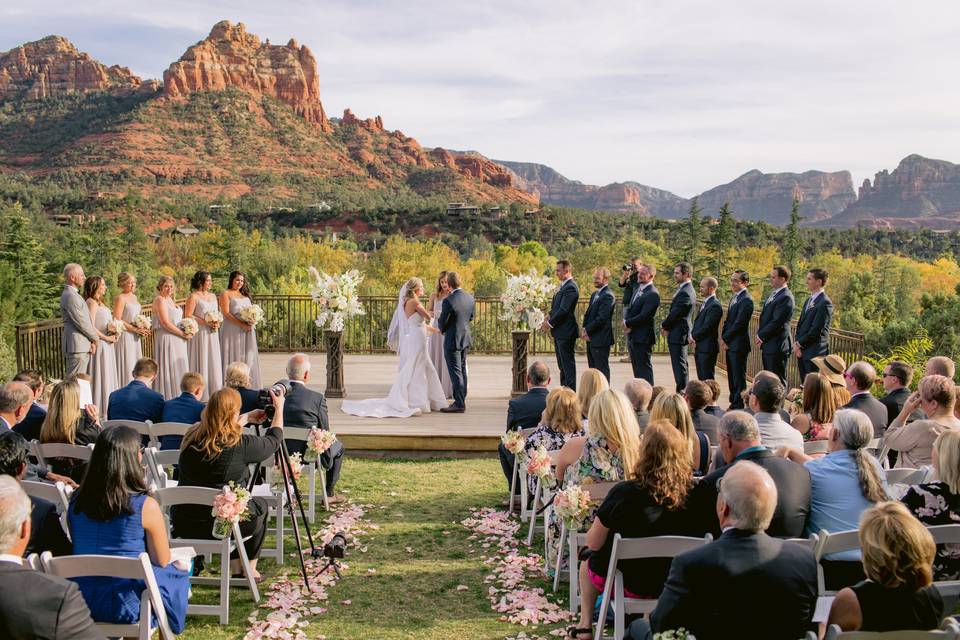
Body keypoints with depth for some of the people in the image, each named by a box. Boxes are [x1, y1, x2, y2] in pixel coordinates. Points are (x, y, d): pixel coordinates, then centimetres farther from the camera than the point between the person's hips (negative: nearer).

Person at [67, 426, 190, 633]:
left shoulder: (76, 501, -5)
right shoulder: (146, 506, -18)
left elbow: (81, 552, 11)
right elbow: (162, 562, -6)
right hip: (127, 605, -5)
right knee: (176, 575, 24)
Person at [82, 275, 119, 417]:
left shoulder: (99, 302, 15)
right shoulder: (91, 302, -13)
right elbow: (91, 327, -20)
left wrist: (114, 333, 5)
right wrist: (107, 338, -13)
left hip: (107, 345, 9)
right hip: (99, 345, -9)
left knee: (107, 376, 12)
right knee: (99, 376, -3)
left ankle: (105, 407, 19)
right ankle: (97, 407, 3)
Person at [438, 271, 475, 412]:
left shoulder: (448, 300, -22)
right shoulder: (470, 298, 0)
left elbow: (442, 322, -14)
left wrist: (442, 329, 8)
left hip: (453, 341, -7)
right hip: (466, 338, 7)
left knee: (455, 372, -1)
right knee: (462, 370, 16)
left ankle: (459, 404, 1)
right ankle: (461, 400, 24)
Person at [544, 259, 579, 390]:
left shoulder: (570, 288, -17)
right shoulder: (562, 286, 14)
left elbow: (563, 310, -21)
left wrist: (550, 323, -13)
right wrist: (549, 317, 3)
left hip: (566, 331, -10)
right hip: (559, 331, 10)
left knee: (568, 363, -5)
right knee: (562, 364, 15)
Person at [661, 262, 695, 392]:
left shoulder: (685, 293, -21)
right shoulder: (684, 289, 12)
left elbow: (675, 313, -20)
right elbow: (673, 311, 15)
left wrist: (664, 326, -5)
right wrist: (666, 325, 5)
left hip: (678, 334, -10)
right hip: (679, 333, 10)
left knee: (680, 366, -6)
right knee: (681, 365, 16)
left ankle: (681, 392, -2)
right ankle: (683, 391, 23)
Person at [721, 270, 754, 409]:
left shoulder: (746, 300, -15)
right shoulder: (734, 298, 15)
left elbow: (739, 324, -19)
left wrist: (725, 339, -11)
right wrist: (723, 338, 5)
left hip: (739, 345, -9)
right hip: (730, 345, 9)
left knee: (739, 378, -2)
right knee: (732, 376, 14)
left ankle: (739, 406, 3)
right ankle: (733, 404, 22)